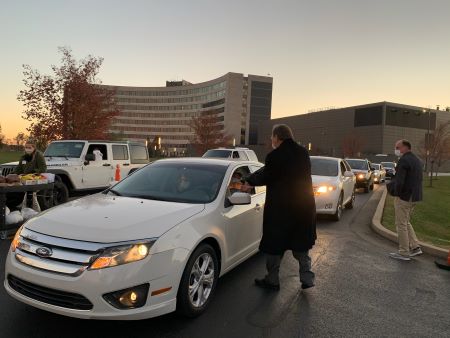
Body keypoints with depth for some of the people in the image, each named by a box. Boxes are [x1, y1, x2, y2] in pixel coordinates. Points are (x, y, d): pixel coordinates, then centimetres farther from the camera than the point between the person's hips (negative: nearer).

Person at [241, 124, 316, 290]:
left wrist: (249, 182, 13)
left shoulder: (275, 156, -18)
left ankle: (272, 280, 21)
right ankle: (307, 278, 24)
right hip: (304, 207, 6)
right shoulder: (303, 153, 4)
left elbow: (265, 176, -6)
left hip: (280, 209, -6)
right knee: (301, 245, 21)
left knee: (274, 246, 10)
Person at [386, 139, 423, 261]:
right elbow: (416, 179, 18)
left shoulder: (403, 160, -18)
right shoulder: (416, 160, 13)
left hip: (404, 197, -10)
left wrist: (396, 193, -9)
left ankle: (404, 253, 8)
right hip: (414, 196, 10)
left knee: (401, 224, 1)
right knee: (406, 223, 21)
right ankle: (415, 247, 21)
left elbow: (399, 181, -24)